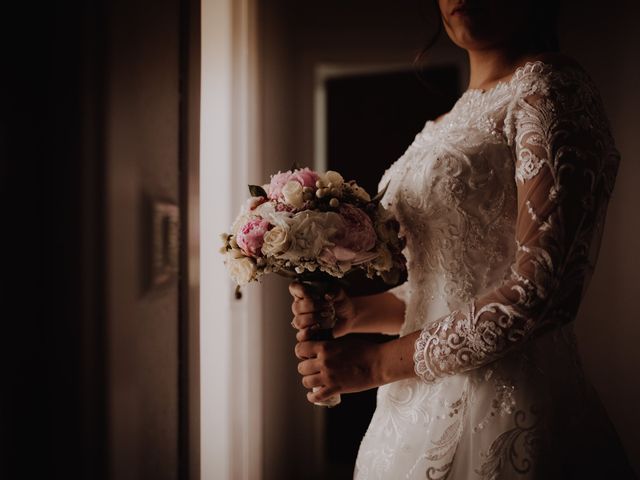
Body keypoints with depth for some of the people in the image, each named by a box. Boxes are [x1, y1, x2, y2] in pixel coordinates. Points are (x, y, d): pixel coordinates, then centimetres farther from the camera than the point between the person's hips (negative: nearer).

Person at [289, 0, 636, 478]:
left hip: (503, 405, -7)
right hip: (429, 401, 8)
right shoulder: (462, 116, 13)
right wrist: (357, 311, -1)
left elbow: (544, 289, -21)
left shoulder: (549, 89, -11)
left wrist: (377, 363, -15)